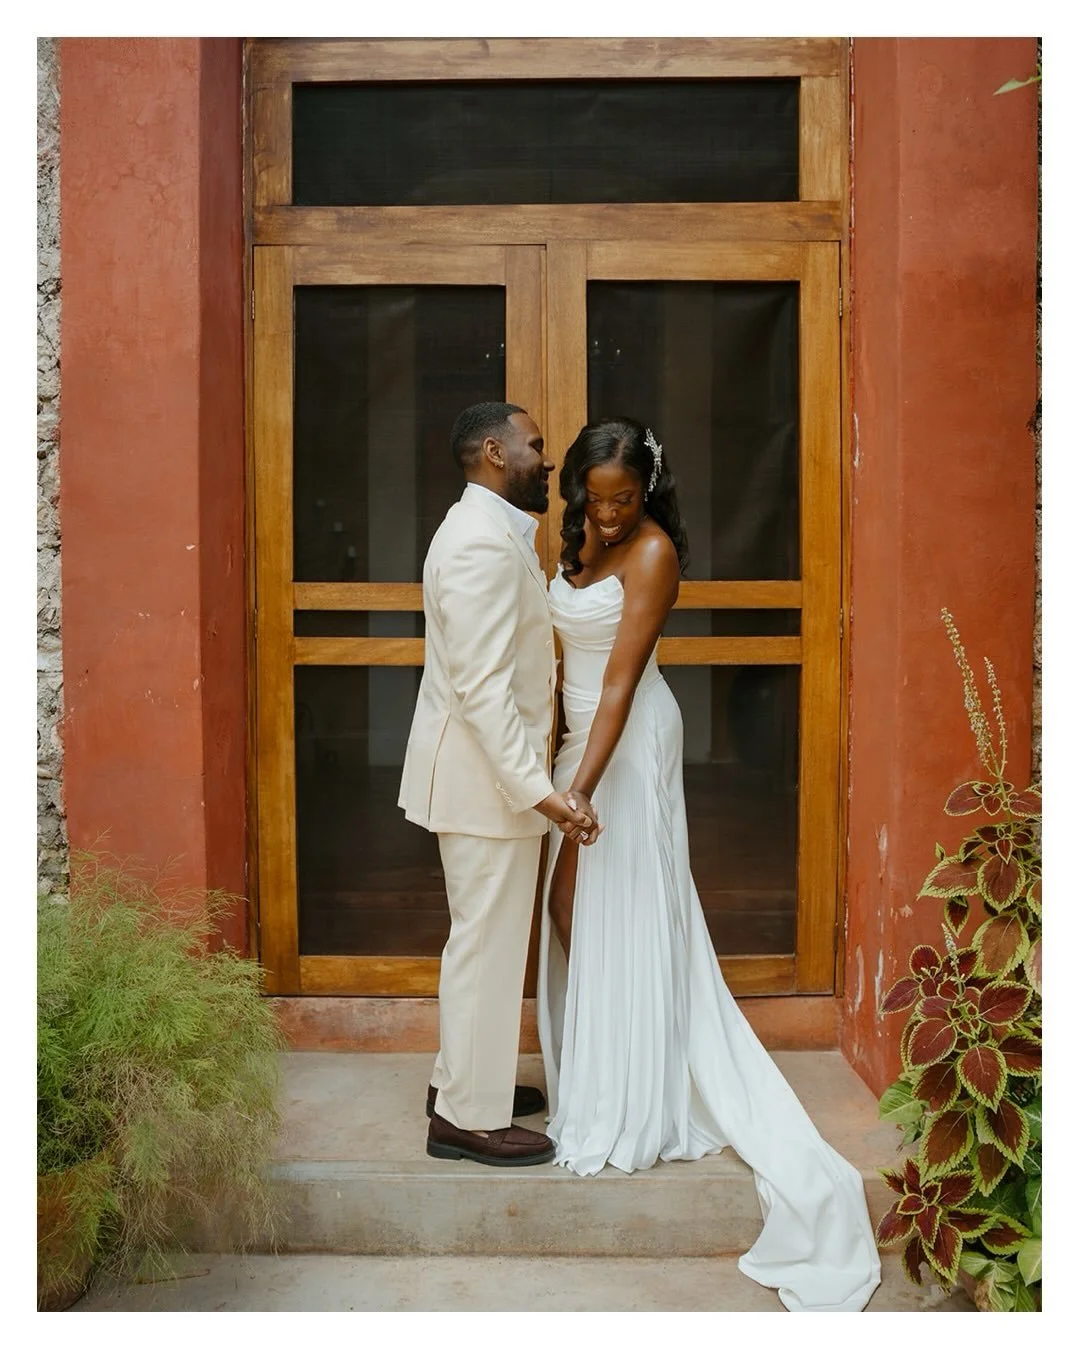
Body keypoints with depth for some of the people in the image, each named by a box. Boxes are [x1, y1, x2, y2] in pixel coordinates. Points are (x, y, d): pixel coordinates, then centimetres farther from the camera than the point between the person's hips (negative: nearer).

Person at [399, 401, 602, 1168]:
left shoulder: (492, 532, 13)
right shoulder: (482, 543, -20)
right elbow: (481, 687, -27)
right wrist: (538, 790, -30)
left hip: (494, 772, 11)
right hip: (486, 778, -11)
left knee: (487, 934, 20)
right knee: (488, 940, 0)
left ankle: (465, 1078, 34)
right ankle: (468, 1117, 12)